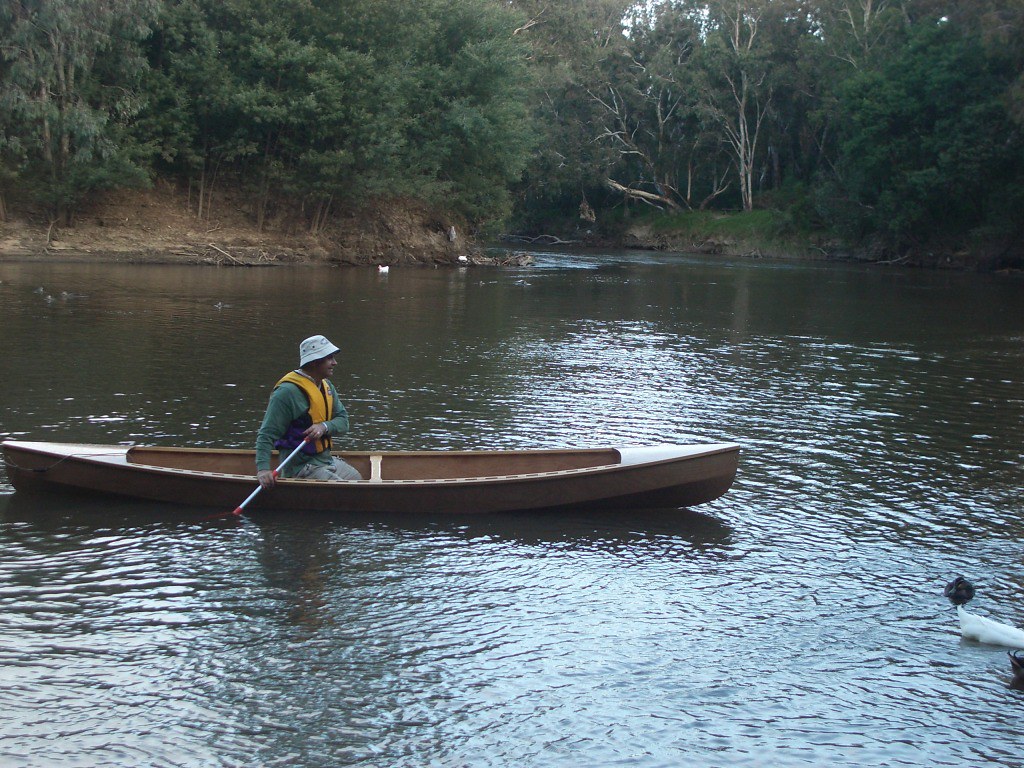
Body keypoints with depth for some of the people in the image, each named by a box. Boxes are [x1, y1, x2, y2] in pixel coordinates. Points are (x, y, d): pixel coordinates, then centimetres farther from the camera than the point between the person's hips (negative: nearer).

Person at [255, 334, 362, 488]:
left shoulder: (327, 386, 10)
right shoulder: (288, 392, -19)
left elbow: (343, 421, 5)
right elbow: (266, 435, -21)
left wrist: (324, 427, -18)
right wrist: (262, 469, -33)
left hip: (327, 458, 9)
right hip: (302, 468, -9)